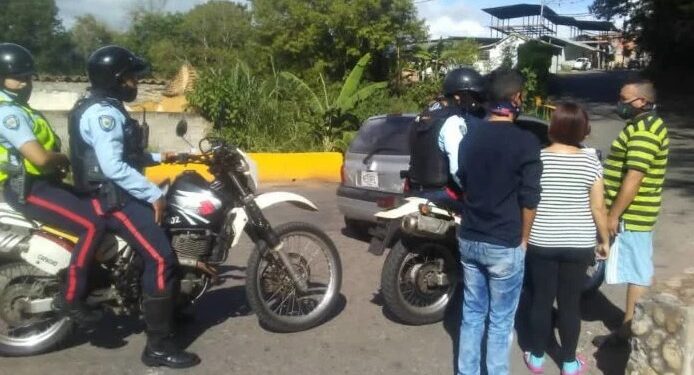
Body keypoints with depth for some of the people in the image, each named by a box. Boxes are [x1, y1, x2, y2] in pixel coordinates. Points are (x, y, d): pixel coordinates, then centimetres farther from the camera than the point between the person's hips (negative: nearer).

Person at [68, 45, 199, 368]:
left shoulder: (106, 109, 18)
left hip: (116, 192, 12)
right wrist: (153, 194, -25)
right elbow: (113, 166, -28)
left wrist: (158, 157, 17)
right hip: (112, 196, -12)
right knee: (161, 258, -18)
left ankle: (164, 311, 32)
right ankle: (158, 346, -13)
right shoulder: (103, 113, -17)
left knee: (166, 243, 20)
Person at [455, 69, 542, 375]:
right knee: (500, 321, 8)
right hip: (505, 245, -5)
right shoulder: (525, 142, -13)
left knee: (472, 314, 16)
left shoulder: (469, 137, 4)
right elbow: (529, 199, -12)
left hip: (469, 239, 6)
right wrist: (523, 240, 1)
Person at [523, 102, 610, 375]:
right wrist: (605, 240, 9)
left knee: (540, 301, 11)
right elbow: (598, 207, -4)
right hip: (578, 244, 1)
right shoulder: (590, 161, -7)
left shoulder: (536, 158, -9)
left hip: (540, 243, -1)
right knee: (570, 303, 11)